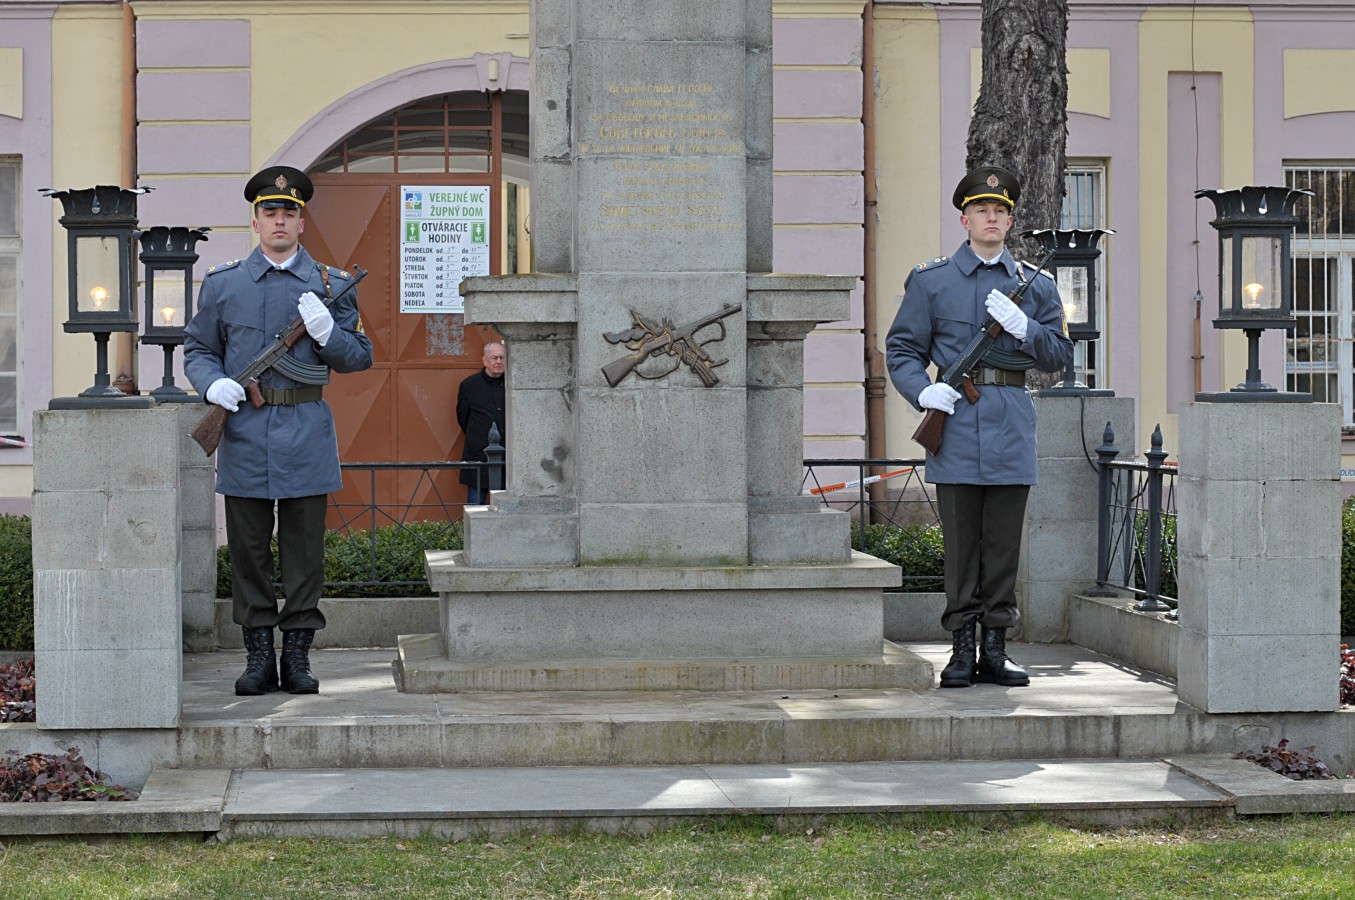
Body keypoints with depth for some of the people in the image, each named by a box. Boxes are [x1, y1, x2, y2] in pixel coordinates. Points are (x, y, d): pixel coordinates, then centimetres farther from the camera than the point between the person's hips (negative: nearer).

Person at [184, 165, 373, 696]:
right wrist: (213, 383, -7)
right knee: (248, 550, 3)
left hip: (306, 434, 0)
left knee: (305, 549, 2)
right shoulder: (222, 284, 9)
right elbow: (197, 349, 14)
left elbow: (360, 357, 9)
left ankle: (297, 657, 10)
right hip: (244, 433, 1)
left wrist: (327, 331, -11)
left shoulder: (331, 285, 8)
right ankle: (258, 658, 11)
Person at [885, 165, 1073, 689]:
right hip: (956, 423, -2)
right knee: (961, 544, -1)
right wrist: (923, 391, -11)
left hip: (1011, 426, 2)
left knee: (1004, 544, 4)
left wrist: (1023, 326, -9)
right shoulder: (931, 281, 7)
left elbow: (1060, 355, 10)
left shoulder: (1035, 284, 12)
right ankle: (961, 652, 5)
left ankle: (995, 652, 11)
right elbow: (902, 349, 8)